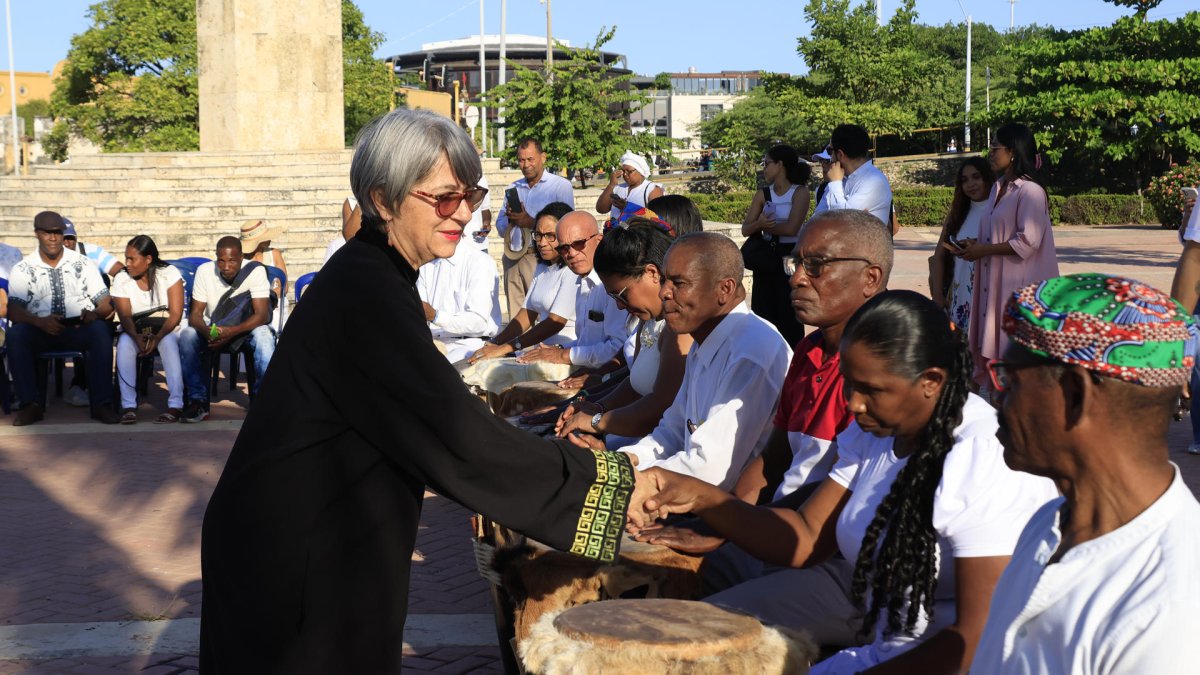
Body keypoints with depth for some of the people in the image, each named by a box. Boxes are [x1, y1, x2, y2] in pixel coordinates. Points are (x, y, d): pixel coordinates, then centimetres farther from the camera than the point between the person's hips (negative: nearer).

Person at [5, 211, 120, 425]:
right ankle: (30, 404, -26)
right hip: (40, 330, 0)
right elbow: (14, 311, -4)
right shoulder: (23, 269, 10)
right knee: (15, 334, -32)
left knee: (101, 330, -33)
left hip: (80, 329, 0)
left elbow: (107, 304, 6)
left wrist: (95, 314, -19)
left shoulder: (83, 264, 13)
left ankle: (101, 403, -32)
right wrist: (39, 321, -25)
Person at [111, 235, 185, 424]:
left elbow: (176, 314, -16)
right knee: (124, 342, -31)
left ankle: (176, 405, -39)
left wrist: (157, 337, -32)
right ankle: (128, 405, -33)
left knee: (168, 341, -36)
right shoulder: (121, 279, -2)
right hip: (135, 331, 2)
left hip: (168, 330, -2)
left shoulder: (169, 274, -9)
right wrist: (137, 337, -34)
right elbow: (125, 316, -12)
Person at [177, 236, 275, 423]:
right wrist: (207, 331, -37)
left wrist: (232, 331, -39)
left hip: (245, 328, -2)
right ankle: (198, 401, -23)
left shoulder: (255, 271, -17)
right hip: (212, 328, 2)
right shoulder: (204, 271, -11)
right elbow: (195, 313, -13)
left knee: (263, 336, -35)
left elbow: (262, 315, -24)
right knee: (186, 336, -28)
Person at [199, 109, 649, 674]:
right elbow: (456, 435, -27)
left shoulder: (375, 276, 8)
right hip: (293, 558, -9)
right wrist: (609, 482, -21)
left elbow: (427, 416, 15)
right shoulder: (364, 292, -23)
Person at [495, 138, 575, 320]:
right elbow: (500, 228, 18)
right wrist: (511, 216, -4)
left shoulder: (561, 186, 1)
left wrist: (531, 222, -13)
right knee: (516, 317, 4)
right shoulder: (514, 188, 19)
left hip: (540, 259, -5)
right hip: (513, 259, 5)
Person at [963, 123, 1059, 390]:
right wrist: (975, 245, 4)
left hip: (1018, 285, -8)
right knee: (992, 345, 9)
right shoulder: (998, 189, 14)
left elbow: (1027, 242, -19)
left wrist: (983, 250, -14)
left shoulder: (1030, 192, -13)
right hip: (994, 281, 9)